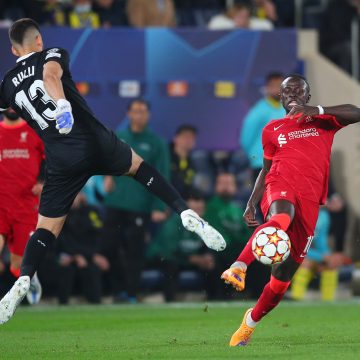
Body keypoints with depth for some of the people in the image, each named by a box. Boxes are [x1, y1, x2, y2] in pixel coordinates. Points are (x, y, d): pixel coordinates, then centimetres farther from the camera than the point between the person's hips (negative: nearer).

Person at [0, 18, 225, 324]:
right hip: (96, 143, -1)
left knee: (46, 229, 8)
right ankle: (186, 214, 13)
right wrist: (62, 103, -40)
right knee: (139, 167, 28)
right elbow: (51, 75, -20)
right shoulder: (51, 56, 4)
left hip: (62, 161, 1)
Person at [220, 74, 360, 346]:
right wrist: (252, 204, 13)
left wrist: (316, 110, -15)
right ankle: (238, 268, -57)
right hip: (281, 184, -1)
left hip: (309, 198, 1)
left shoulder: (322, 121, 15)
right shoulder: (273, 130, 21)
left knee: (285, 272, 0)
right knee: (281, 217, -41)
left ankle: (251, 321, 19)